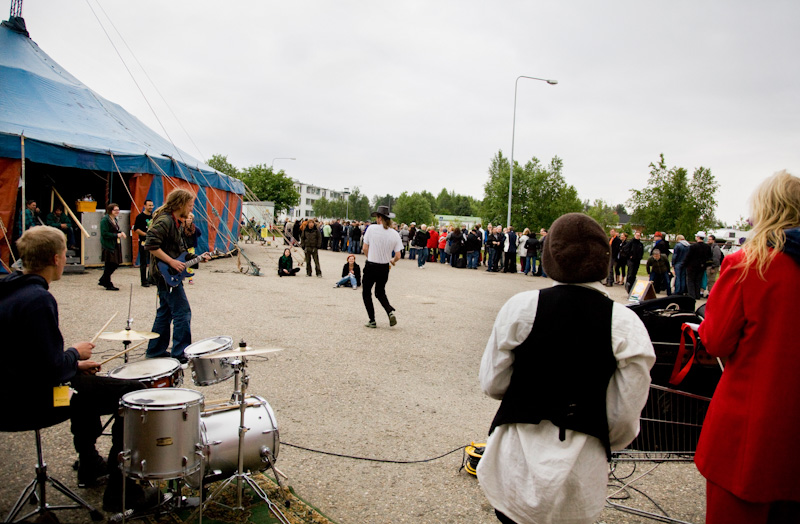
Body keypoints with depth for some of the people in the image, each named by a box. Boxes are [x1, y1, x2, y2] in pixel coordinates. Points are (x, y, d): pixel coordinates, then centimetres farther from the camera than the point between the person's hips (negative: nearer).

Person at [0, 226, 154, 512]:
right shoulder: (38, 300, -25)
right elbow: (52, 369, -28)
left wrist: (74, 363, 11)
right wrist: (75, 353, -8)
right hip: (28, 405, -10)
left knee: (85, 380, 34)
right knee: (133, 393, -6)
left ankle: (90, 466, 44)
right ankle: (120, 491, 3)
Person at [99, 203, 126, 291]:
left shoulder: (114, 219, 15)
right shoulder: (105, 220, -13)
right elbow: (105, 234, -20)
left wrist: (121, 232, 5)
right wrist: (117, 235, -19)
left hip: (116, 245, 9)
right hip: (109, 246, -9)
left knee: (115, 264, 11)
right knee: (110, 265, -1)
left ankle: (102, 281, 25)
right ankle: (108, 285, 10)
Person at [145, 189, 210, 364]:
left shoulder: (174, 221, 15)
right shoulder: (164, 221, -17)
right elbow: (150, 245, -25)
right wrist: (171, 262, -23)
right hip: (166, 274, -10)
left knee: (165, 312, 16)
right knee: (183, 312, -7)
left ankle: (155, 351, 25)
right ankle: (180, 354, -1)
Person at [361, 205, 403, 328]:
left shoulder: (371, 229, -11)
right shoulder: (394, 234, -4)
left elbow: (365, 248, -4)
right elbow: (398, 256, -4)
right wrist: (392, 261, 18)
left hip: (371, 266, -3)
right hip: (385, 268, 3)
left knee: (366, 292, 14)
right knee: (380, 292, 23)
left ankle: (372, 321, 9)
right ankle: (390, 311, -2)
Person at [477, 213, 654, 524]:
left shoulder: (521, 307, -12)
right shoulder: (625, 324, -11)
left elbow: (492, 384, -4)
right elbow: (624, 417, -6)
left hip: (517, 463, 0)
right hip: (581, 476, 1)